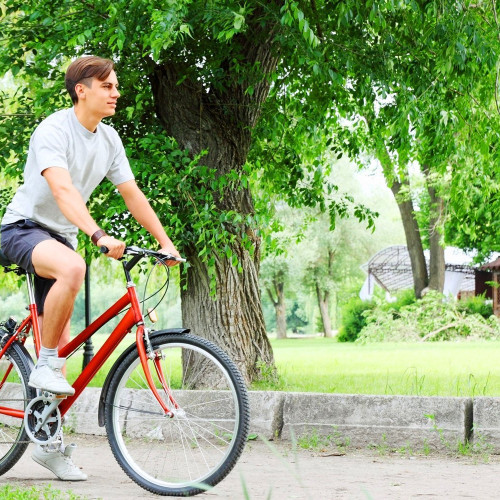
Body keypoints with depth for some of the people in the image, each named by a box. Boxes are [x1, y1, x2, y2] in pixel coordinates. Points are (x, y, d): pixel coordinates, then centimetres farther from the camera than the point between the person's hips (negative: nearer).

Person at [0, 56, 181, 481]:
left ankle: (49, 442, 10)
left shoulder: (109, 139, 3)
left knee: (60, 343, 3)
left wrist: (166, 243, 2)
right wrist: (99, 236, -47)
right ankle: (45, 366, -23)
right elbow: (63, 191, -34)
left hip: (60, 237, 7)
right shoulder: (53, 131, -20)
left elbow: (133, 195, 8)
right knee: (72, 267, -40)